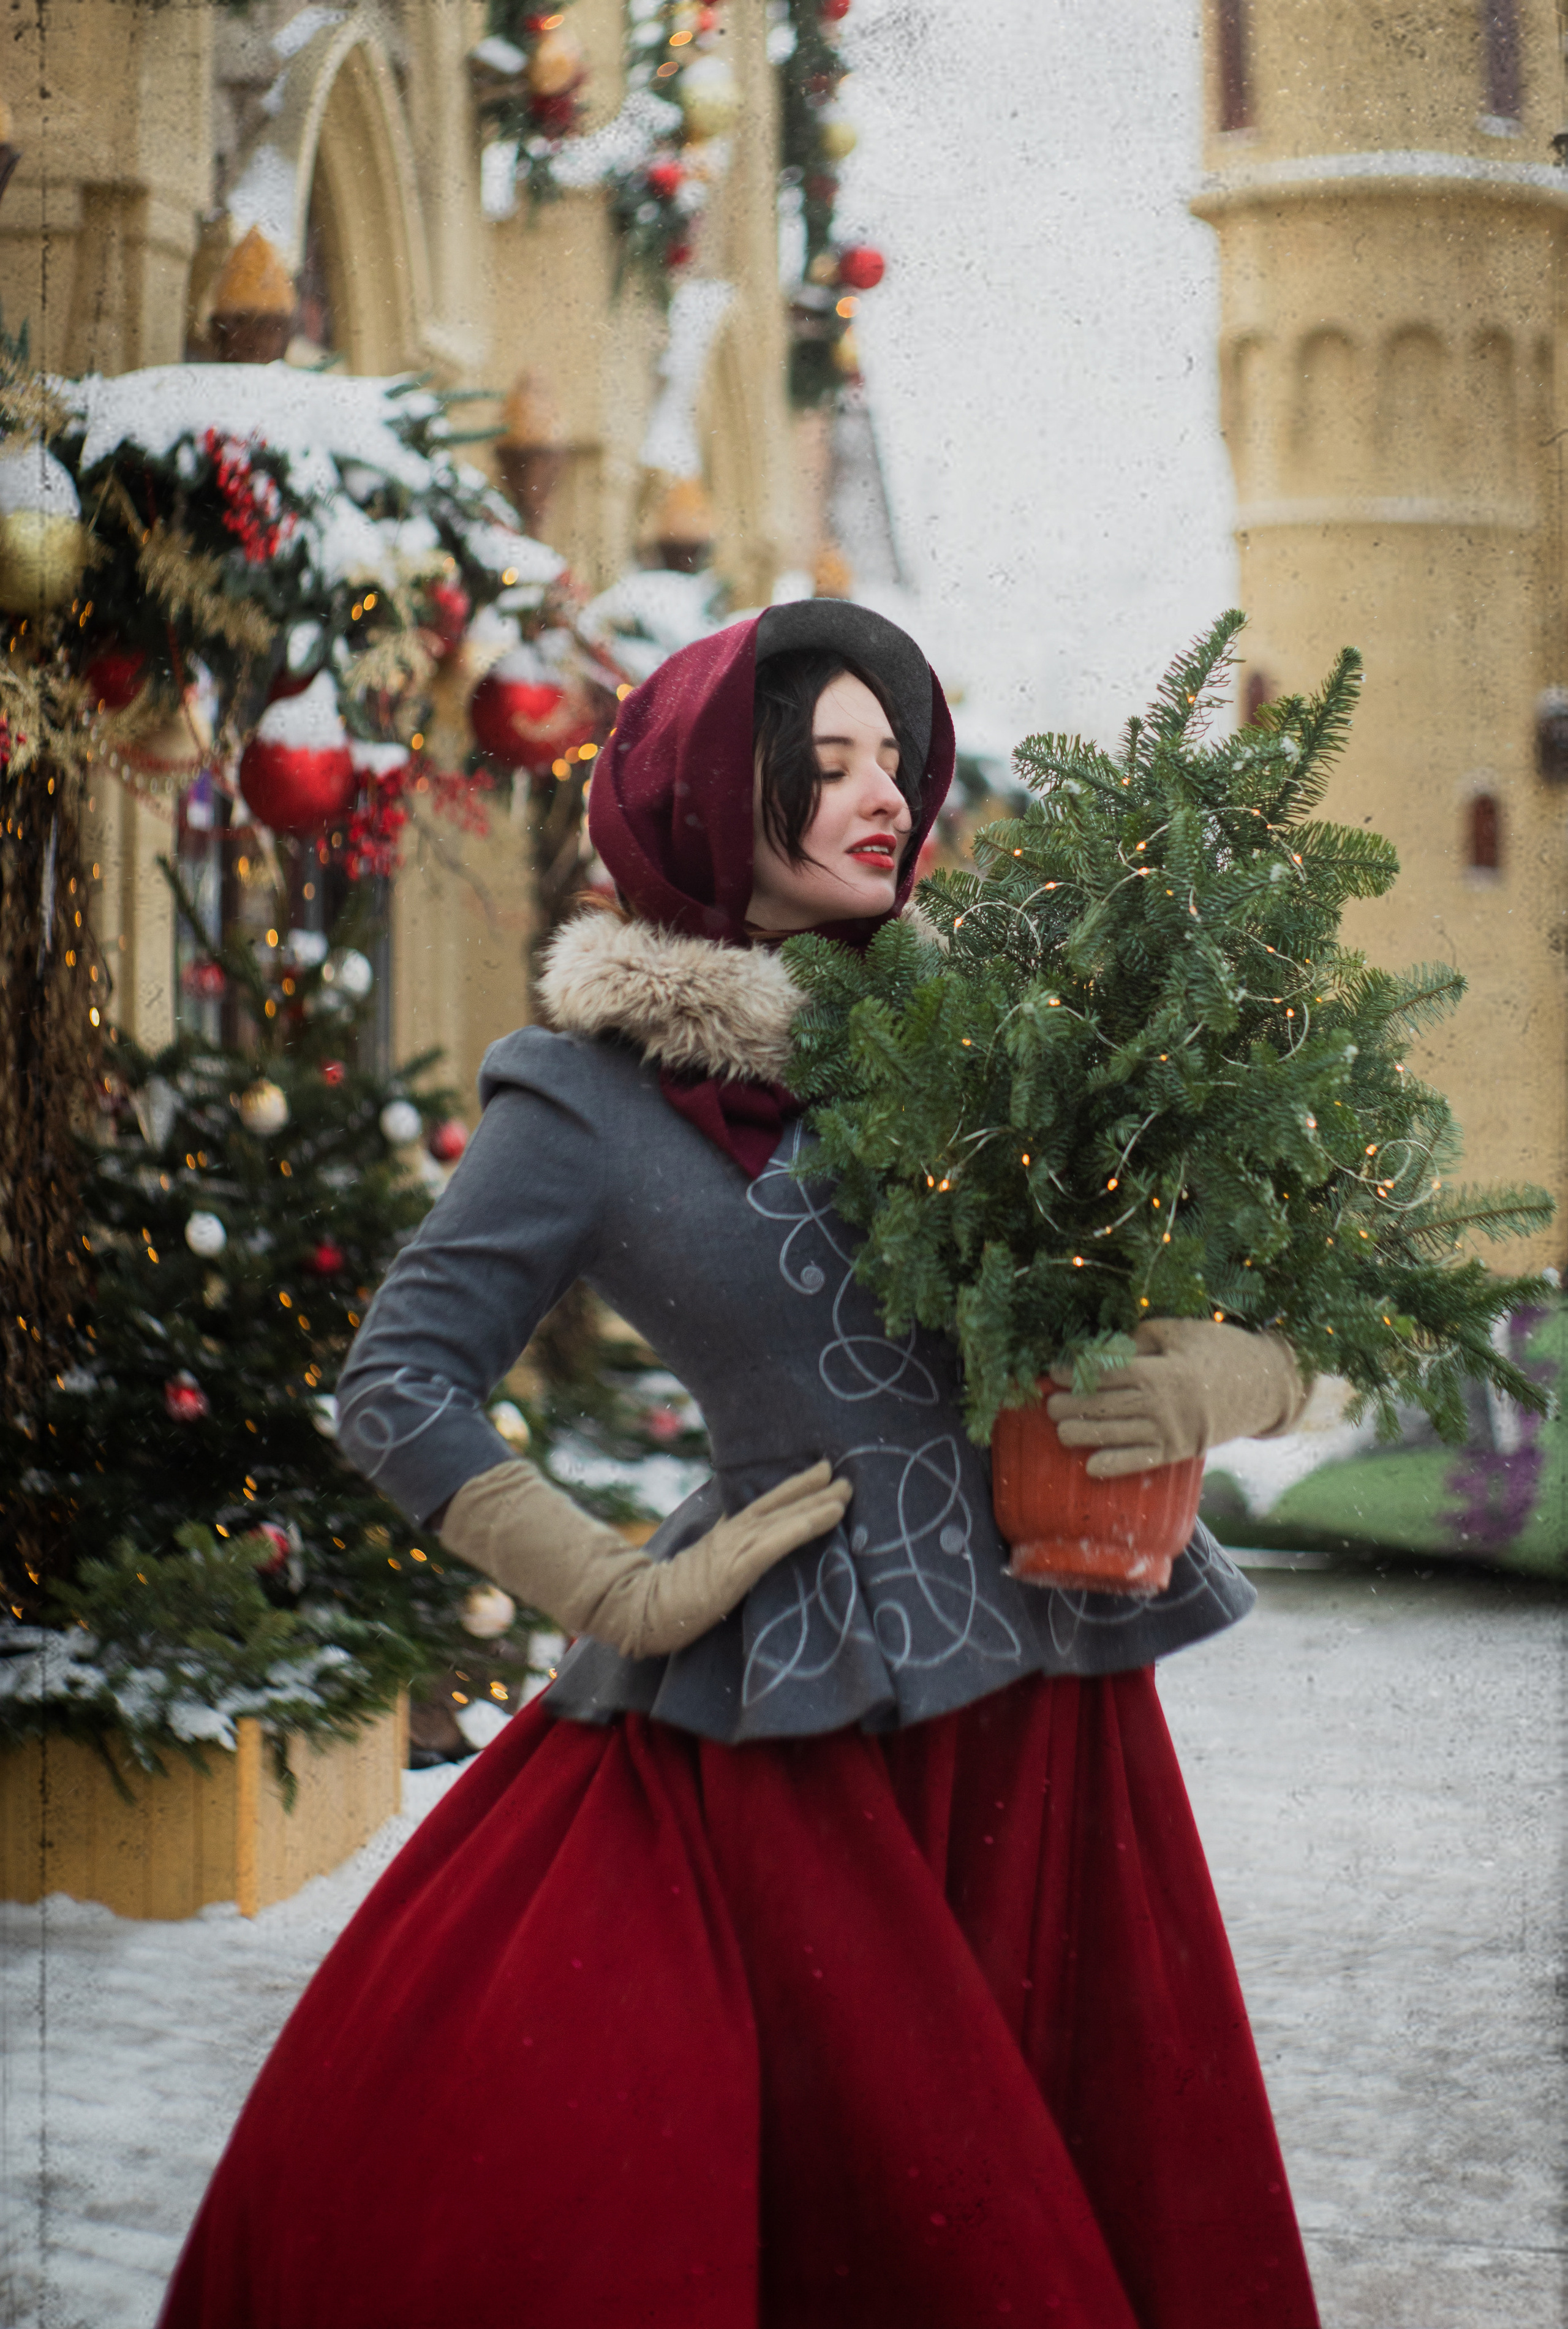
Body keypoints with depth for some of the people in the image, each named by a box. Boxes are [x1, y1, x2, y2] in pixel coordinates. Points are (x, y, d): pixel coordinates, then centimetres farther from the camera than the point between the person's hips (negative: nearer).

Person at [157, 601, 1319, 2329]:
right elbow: (401, 1395, -1)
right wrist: (629, 1598, -6)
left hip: (1047, 1706, 4)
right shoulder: (596, 1096, -1)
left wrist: (1221, 1383, -12)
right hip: (791, 1732, -4)